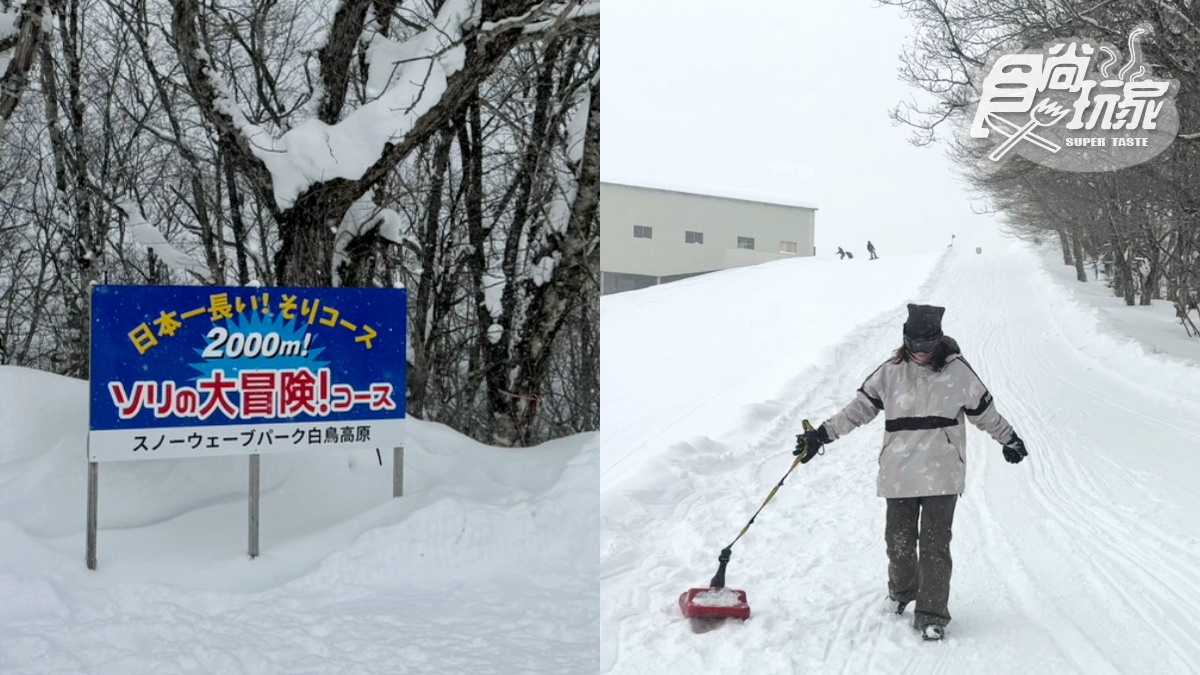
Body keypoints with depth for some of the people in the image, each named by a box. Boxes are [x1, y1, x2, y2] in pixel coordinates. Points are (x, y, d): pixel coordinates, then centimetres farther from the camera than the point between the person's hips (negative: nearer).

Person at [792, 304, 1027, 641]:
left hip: (942, 474, -2)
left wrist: (1009, 439, 24)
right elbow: (859, 408, 2)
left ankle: (931, 614, 4)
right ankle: (901, 590, 38)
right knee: (899, 540, 12)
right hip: (899, 472, 2)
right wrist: (820, 435, -5)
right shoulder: (891, 372, 1)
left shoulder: (957, 370, -1)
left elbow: (984, 410, 13)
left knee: (935, 544, -4)